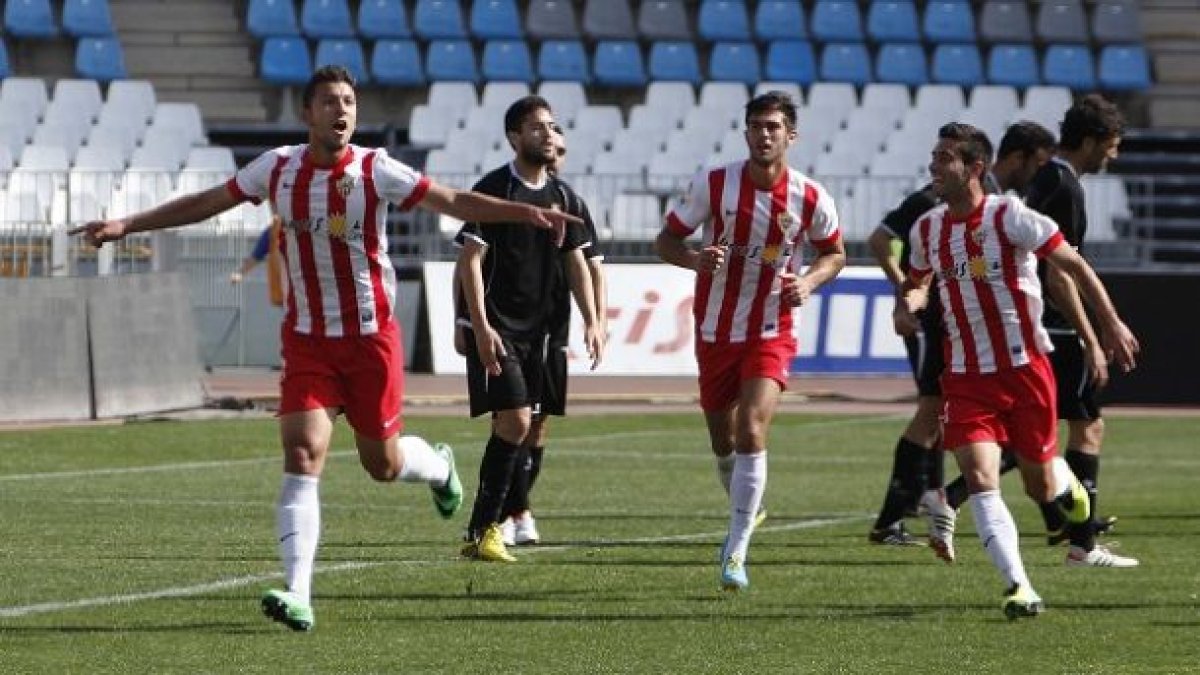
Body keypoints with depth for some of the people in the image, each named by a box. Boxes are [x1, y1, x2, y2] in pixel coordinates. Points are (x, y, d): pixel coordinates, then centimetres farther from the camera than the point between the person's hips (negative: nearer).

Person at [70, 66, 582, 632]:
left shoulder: (373, 170, -9)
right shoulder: (278, 169, -1)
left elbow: (454, 202, -11)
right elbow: (206, 203, 11)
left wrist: (526, 212, -23)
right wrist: (126, 226, 10)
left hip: (371, 339, -1)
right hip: (307, 340, 1)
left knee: (383, 464, 8)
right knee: (302, 455, -15)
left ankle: (438, 467, 47)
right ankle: (298, 595, -20)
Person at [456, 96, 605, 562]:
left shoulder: (563, 196, 10)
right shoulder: (494, 189, -9)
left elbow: (576, 262, 15)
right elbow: (470, 261, -12)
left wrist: (591, 321, 3)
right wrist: (480, 327, -19)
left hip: (536, 327, 7)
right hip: (493, 327, -7)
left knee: (516, 427, 6)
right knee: (515, 421, -15)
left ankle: (484, 529, 13)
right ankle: (484, 531, -8)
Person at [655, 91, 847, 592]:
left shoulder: (811, 199, -9)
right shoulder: (713, 185, -10)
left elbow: (834, 253, 9)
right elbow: (666, 239, -2)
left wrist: (809, 281, -12)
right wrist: (696, 258, -24)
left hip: (771, 334, -2)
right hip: (715, 330, 2)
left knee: (751, 431, -20)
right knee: (723, 443, 12)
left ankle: (735, 555, -17)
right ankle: (743, 515, 45)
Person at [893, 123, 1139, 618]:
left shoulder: (1010, 216, -13)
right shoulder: (927, 230, 2)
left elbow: (1074, 265, -7)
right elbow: (917, 282, 22)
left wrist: (1111, 325, -11)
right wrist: (906, 305, -2)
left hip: (1025, 369, -3)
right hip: (966, 377, 3)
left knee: (1040, 487, 7)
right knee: (979, 477, -17)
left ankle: (1065, 483, 46)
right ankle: (1018, 587, -17)